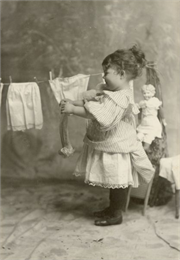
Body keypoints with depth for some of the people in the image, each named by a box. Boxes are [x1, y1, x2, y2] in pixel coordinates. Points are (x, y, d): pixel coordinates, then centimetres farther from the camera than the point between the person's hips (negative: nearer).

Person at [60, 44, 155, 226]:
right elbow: (92, 103, 13)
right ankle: (113, 208, 37)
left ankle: (116, 215, 19)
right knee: (114, 182, 22)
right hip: (110, 146, 10)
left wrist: (73, 109, -29)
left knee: (117, 182, 5)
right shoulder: (111, 92, 7)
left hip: (115, 149, -10)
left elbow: (98, 115, -34)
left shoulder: (121, 98, -27)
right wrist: (74, 103, -1)